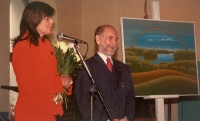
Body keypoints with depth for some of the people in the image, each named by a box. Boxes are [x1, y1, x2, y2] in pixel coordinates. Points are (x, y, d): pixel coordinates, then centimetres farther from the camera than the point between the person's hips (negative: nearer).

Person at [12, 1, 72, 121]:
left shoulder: (46, 44, 12)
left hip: (47, 110, 8)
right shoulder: (22, 46, -13)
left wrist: (64, 80, 0)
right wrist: (59, 82, -12)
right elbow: (28, 86, -19)